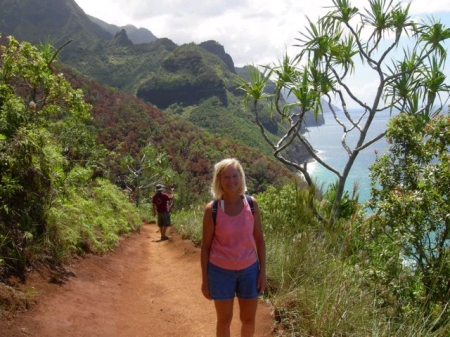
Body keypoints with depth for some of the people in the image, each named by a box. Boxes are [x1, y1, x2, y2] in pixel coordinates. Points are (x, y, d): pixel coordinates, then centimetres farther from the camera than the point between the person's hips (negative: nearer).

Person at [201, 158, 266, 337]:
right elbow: (205, 246, -4)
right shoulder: (212, 209, -11)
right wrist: (204, 279, -3)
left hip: (249, 270, 2)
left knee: (249, 320, 15)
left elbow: (259, 239, 2)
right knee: (224, 320, 13)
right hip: (221, 271, -2)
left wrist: (263, 271, 0)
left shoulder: (252, 204, -5)